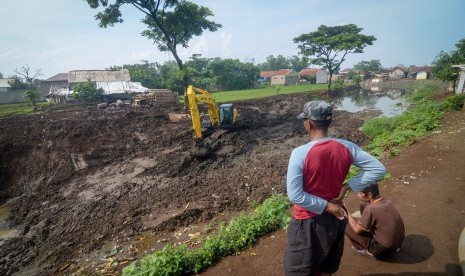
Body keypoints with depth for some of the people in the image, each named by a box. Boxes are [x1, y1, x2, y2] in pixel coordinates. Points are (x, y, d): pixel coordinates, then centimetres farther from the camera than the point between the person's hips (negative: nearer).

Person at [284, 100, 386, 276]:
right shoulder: (347, 148, -11)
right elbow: (378, 169, -3)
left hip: (309, 222, -5)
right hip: (336, 218, 5)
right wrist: (347, 186, -6)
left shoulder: (300, 153, -24)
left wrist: (326, 206, -13)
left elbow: (295, 196, -23)